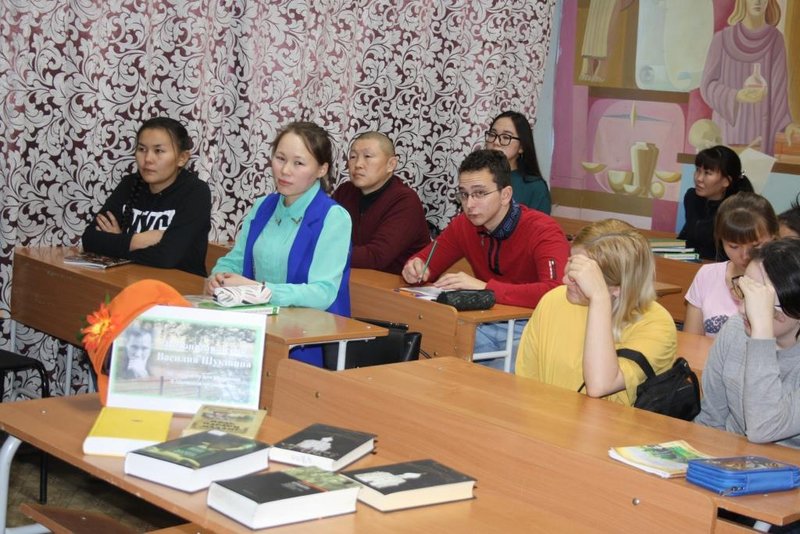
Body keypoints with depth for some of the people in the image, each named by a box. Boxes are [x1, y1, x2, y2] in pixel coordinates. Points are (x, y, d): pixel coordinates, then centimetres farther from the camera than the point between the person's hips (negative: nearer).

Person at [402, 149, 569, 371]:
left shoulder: (543, 232, -15)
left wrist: (485, 287, -33)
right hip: (485, 325, 5)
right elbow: (425, 261, 15)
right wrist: (416, 270, -11)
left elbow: (555, 292, -31)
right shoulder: (463, 226, 3)